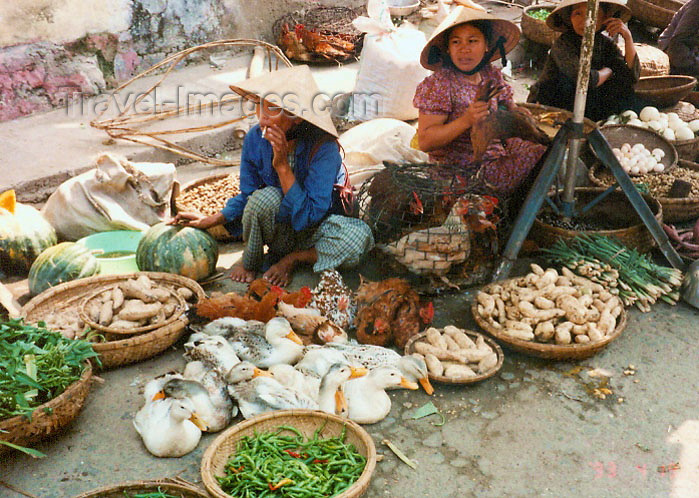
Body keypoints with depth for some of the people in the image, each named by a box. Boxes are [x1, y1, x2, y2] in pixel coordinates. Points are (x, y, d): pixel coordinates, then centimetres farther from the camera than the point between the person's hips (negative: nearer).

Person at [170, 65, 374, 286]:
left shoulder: (323, 148, -26)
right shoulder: (255, 138, -14)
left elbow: (309, 216, -29)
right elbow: (248, 197, 2)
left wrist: (283, 166, -33)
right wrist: (212, 220, -7)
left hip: (314, 232, -1)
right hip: (281, 231, 2)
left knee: (359, 236, -33)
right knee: (265, 197, -32)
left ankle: (292, 259, -8)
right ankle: (250, 262, -3)